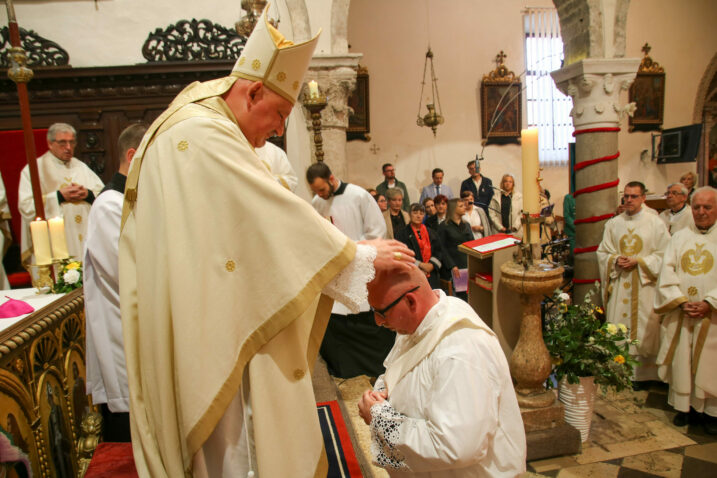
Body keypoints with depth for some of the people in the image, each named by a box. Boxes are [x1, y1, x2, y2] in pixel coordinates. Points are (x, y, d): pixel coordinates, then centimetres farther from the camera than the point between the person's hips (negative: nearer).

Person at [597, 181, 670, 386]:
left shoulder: (655, 223, 0)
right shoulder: (613, 223, 9)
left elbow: (663, 254, -2)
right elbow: (602, 252, 10)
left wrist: (638, 261, -14)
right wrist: (615, 260, -10)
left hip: (644, 284, -2)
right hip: (618, 284, 2)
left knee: (643, 329, 1)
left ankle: (641, 375, 13)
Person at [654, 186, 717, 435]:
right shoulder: (679, 237, 9)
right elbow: (667, 271, 1)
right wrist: (681, 301, -10)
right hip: (680, 313, 2)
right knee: (680, 359, 6)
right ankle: (683, 406, 18)